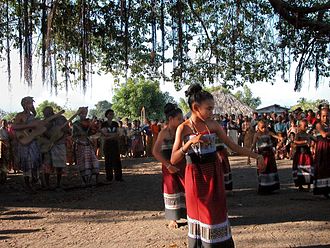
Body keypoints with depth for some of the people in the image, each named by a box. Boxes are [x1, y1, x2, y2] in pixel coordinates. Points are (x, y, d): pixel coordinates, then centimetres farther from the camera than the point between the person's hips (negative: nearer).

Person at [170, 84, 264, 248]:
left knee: (217, 213, 5)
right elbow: (173, 160, -13)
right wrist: (190, 142, -26)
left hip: (214, 174, 3)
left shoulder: (213, 125, 1)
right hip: (195, 176, -3)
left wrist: (255, 156, -1)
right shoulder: (183, 128, -7)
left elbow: (232, 145, 5)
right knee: (200, 214, 5)